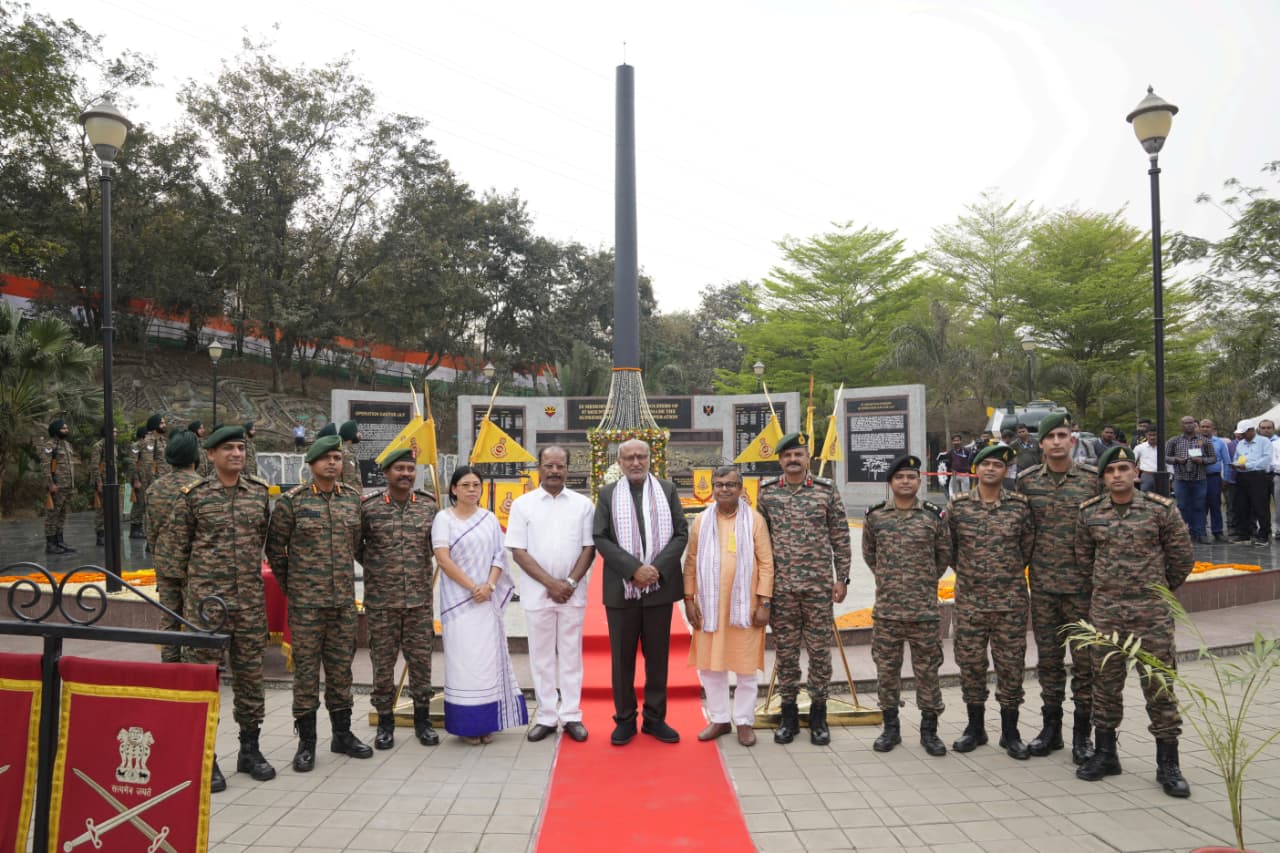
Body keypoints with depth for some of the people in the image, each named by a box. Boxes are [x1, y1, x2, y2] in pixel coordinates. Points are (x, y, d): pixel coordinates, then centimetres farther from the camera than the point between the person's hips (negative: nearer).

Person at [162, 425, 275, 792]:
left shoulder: (260, 492, 6)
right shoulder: (194, 495, -3)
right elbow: (173, 543, 4)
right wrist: (182, 582, 7)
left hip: (251, 600, 3)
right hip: (206, 599, -3)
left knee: (250, 674, 11)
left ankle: (250, 749, 24)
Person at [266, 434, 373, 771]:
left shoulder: (353, 500, 7)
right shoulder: (291, 501, -5)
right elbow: (275, 548, 2)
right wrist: (290, 586, 5)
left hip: (344, 601, 4)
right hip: (306, 603, -4)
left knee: (341, 668, 12)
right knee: (306, 670, 2)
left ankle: (342, 733, 25)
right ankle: (306, 742, 14)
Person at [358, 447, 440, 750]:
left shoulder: (429, 506, 2)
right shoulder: (369, 507, -4)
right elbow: (355, 546, 7)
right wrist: (377, 567, 8)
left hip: (420, 600, 2)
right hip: (381, 601, -1)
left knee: (421, 660, 8)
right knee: (383, 662, 7)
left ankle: (422, 720, 22)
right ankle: (385, 723, 21)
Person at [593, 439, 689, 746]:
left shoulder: (667, 490, 5)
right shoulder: (607, 494, 4)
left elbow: (681, 533, 1)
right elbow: (600, 538, -4)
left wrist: (657, 568, -13)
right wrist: (634, 569, -15)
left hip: (660, 586, 1)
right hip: (621, 588, 0)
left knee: (657, 655, 9)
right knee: (622, 657, 7)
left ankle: (655, 718, 21)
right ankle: (624, 719, 19)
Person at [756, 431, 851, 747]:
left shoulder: (827, 490, 1)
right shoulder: (767, 491, 4)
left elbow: (840, 538, 3)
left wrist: (842, 578, -1)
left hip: (819, 585, -1)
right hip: (781, 587, 1)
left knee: (820, 651, 5)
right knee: (785, 651, 8)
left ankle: (818, 716, 20)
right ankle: (788, 715, 21)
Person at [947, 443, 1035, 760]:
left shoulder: (1020, 505, -2)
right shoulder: (958, 505, 0)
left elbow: (1028, 546, 8)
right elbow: (949, 547, 10)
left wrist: (1009, 572, 11)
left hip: (1011, 600, -1)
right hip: (969, 600, 1)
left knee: (1011, 665, 5)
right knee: (971, 663, 7)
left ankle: (1010, 731, 19)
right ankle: (975, 727, 23)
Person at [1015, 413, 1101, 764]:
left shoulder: (1093, 478, -3)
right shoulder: (1027, 480, 3)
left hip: (1082, 584, -2)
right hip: (1042, 584, 2)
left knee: (1084, 659, 5)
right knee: (1048, 657, 11)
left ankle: (1082, 732, 18)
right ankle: (1051, 727, 24)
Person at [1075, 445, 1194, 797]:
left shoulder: (1161, 509, -5)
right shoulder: (1090, 513, 2)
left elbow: (1182, 556, 5)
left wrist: (1160, 588, 11)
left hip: (1152, 612, -2)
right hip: (1105, 611, 2)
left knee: (1159, 685, 2)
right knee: (1105, 683, 10)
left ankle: (1168, 764, 14)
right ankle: (1105, 754, 23)